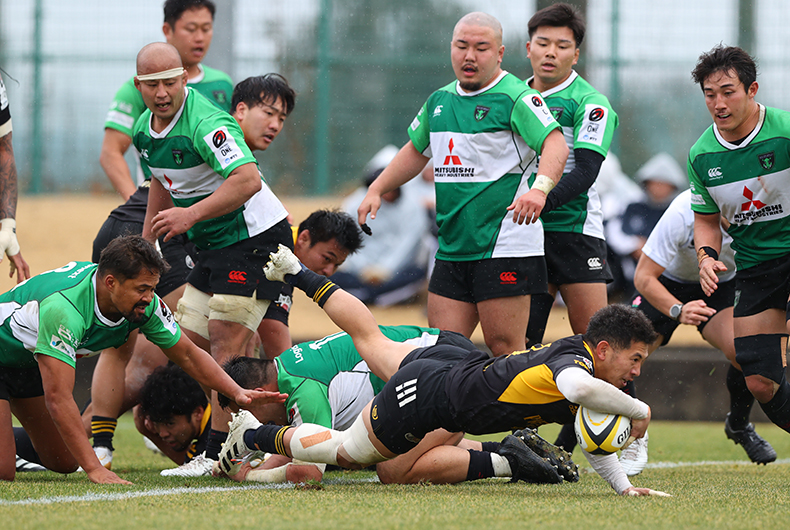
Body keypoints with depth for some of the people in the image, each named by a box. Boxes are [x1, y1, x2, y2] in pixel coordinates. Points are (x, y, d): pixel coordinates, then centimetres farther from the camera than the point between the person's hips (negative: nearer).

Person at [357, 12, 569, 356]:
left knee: (505, 348, -9)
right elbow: (416, 151, 31)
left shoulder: (516, 98, -8)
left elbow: (555, 144, -21)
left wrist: (540, 188, -38)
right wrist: (376, 190, 22)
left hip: (503, 247, -8)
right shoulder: (439, 101, 15)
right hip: (452, 248, 8)